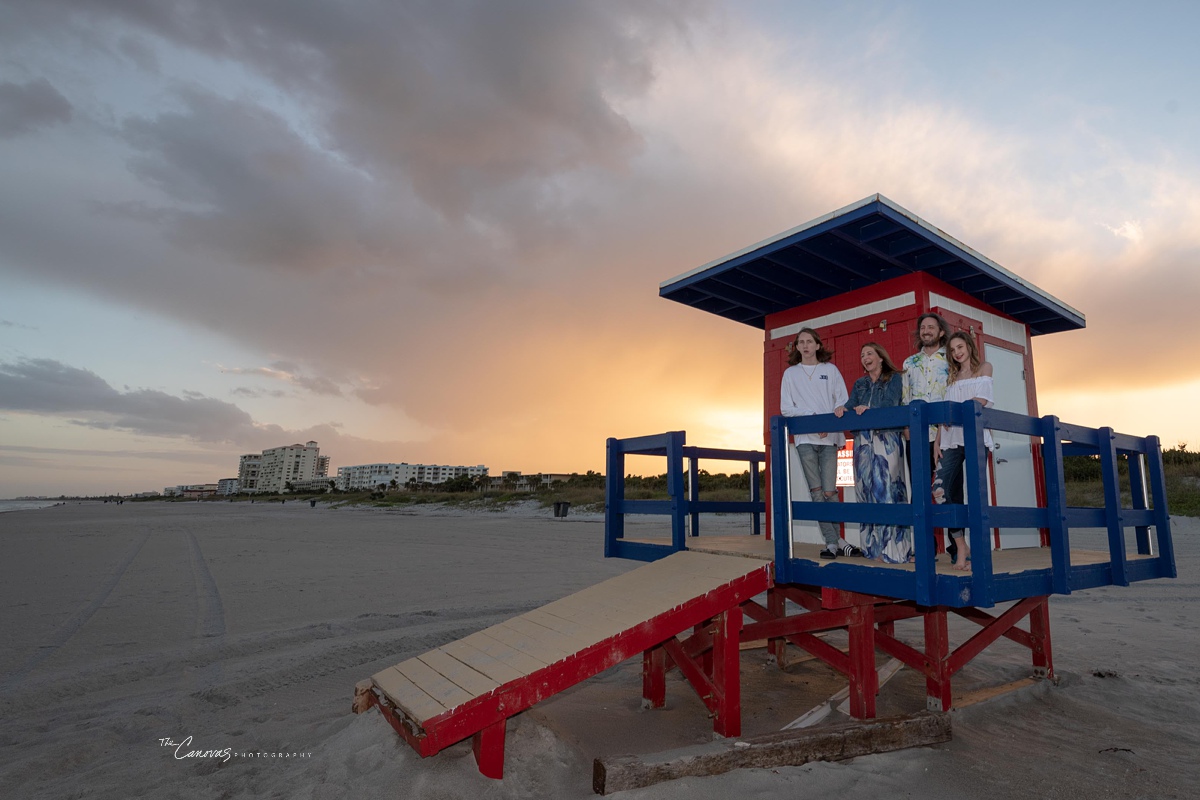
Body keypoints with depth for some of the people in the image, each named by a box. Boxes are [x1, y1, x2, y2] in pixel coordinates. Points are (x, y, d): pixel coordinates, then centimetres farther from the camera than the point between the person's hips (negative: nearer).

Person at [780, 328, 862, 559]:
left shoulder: (830, 370, 13)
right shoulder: (790, 373, 13)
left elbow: (843, 401, 7)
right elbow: (786, 408, 5)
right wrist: (812, 416, -9)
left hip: (829, 437, 0)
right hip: (805, 438, 0)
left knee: (829, 491, -6)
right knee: (816, 491, -5)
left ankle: (833, 542, 4)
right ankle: (835, 541, -1)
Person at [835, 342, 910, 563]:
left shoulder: (894, 378, 7)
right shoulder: (859, 384, 21)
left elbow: (891, 403, -10)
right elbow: (851, 404, 7)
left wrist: (869, 409, -27)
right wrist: (842, 409, -16)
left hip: (886, 439, -5)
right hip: (862, 440, 5)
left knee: (886, 488, -11)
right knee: (867, 489, 2)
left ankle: (892, 547, -8)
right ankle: (874, 546, 7)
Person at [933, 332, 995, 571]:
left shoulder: (984, 367, 14)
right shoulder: (952, 376, 25)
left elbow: (981, 399, -3)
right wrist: (937, 440, 6)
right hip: (951, 438, 4)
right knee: (942, 490, -10)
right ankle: (961, 547, -1)